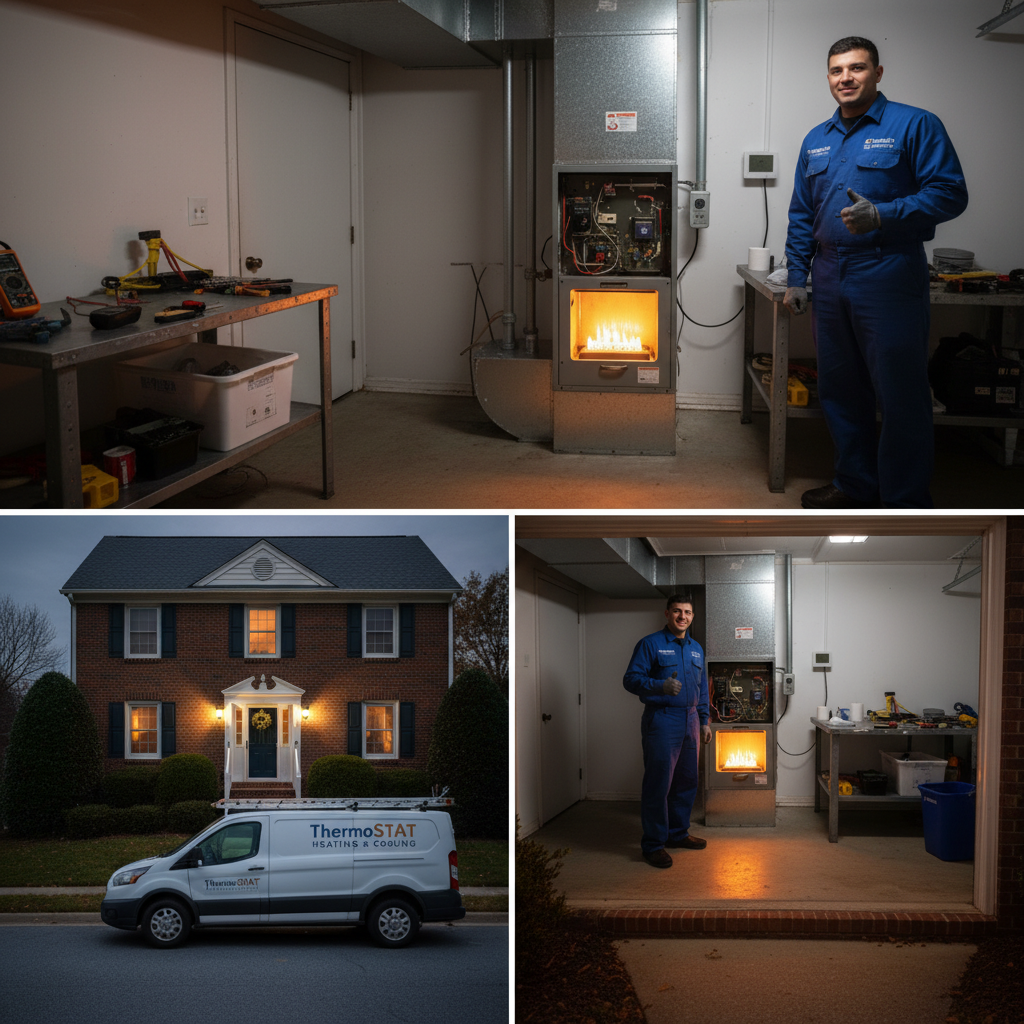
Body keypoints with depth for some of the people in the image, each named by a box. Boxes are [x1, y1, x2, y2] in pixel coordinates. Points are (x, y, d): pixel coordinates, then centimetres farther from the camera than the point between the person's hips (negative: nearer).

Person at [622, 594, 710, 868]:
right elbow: (631, 679, -12)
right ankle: (653, 844, -1)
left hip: (689, 720, 7)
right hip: (662, 720, -7)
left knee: (687, 781, 12)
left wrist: (704, 721, 18)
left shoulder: (696, 648, 15)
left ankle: (678, 833, 26)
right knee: (658, 783, -7)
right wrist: (661, 686, -26)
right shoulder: (650, 644, -5)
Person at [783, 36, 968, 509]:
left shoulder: (914, 125, -4)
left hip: (888, 278, -6)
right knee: (840, 390, 12)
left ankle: (906, 502, 7)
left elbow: (950, 193, -10)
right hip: (830, 282, 6)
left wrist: (882, 215, -21)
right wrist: (796, 278, 13)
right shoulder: (816, 141, 15)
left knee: (901, 397, -2)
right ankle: (856, 484, 26)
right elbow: (801, 216, 19)